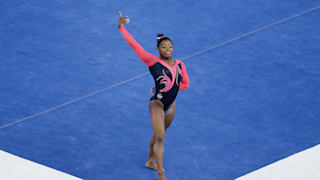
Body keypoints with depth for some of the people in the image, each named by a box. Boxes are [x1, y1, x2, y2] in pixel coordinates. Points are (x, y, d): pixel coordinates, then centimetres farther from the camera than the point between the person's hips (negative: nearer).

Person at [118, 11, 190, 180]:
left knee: (159, 134, 23)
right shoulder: (153, 61, -12)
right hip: (157, 104, -6)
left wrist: (171, 88, -4)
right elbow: (134, 45, -14)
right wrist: (122, 28, -15)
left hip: (171, 104, 6)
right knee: (159, 138, -15)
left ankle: (150, 161, 43)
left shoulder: (180, 65, 3)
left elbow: (185, 84, 13)